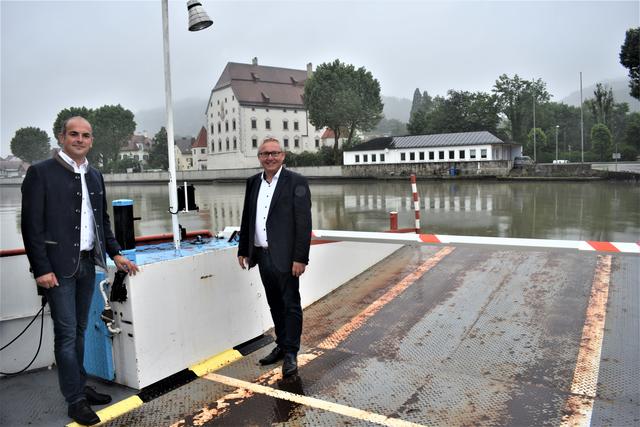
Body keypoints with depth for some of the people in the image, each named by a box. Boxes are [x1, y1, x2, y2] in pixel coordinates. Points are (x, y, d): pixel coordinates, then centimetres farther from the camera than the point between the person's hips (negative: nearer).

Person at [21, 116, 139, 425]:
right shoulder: (41, 172, -7)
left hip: (87, 264, 6)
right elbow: (32, 225, -11)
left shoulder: (95, 176, 12)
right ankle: (75, 400, 11)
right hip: (59, 266, -6)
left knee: (79, 331, 16)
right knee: (66, 334, 0)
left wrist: (115, 253, 10)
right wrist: (41, 268, -15)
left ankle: (80, 387, 28)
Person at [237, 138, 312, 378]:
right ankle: (281, 345, 30)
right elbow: (246, 218, 16)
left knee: (291, 305, 2)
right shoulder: (253, 183, 10)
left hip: (285, 256, -6)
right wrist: (243, 250, 14)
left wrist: (300, 258, -17)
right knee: (275, 304, 16)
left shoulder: (296, 182, -8)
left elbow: (304, 222, -13)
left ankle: (291, 353, 11)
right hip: (262, 255, 6)